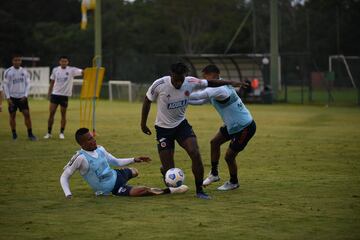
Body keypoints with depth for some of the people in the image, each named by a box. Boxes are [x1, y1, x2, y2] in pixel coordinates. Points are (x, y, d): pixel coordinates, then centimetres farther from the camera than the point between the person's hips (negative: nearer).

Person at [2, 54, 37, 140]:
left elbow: (27, 84, 5)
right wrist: (8, 98, -9)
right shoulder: (8, 72, -4)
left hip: (22, 97, 1)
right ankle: (14, 134, 15)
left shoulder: (24, 71, 4)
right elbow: (5, 85, -3)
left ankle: (30, 134, -2)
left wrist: (25, 95, -7)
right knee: (12, 116, 4)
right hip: (12, 97, -1)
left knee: (27, 114, -7)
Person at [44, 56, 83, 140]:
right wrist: (49, 93, 11)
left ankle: (61, 133, 14)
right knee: (51, 113, -1)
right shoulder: (55, 70, 4)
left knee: (63, 114, 3)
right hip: (55, 94, 2)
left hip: (65, 95, -2)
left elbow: (82, 72, -20)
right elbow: (52, 82, 13)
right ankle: (49, 133, 7)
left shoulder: (71, 70, -6)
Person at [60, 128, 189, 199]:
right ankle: (171, 190, -13)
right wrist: (68, 194, -32)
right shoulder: (81, 158, -25)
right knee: (144, 190, -27)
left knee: (134, 171, 38)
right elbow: (64, 177, -20)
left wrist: (134, 160, 0)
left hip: (115, 175, 9)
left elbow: (116, 162, 10)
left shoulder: (99, 149, -3)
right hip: (113, 190, -9)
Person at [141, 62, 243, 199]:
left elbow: (209, 83, 4)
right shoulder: (159, 85, -22)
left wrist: (229, 83, 1)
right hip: (163, 128, -2)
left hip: (181, 124, 3)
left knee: (195, 154, -21)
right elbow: (147, 101, -5)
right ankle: (163, 170, 35)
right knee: (169, 170, -6)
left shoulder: (191, 82, -15)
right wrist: (143, 124, 3)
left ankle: (199, 191, -8)